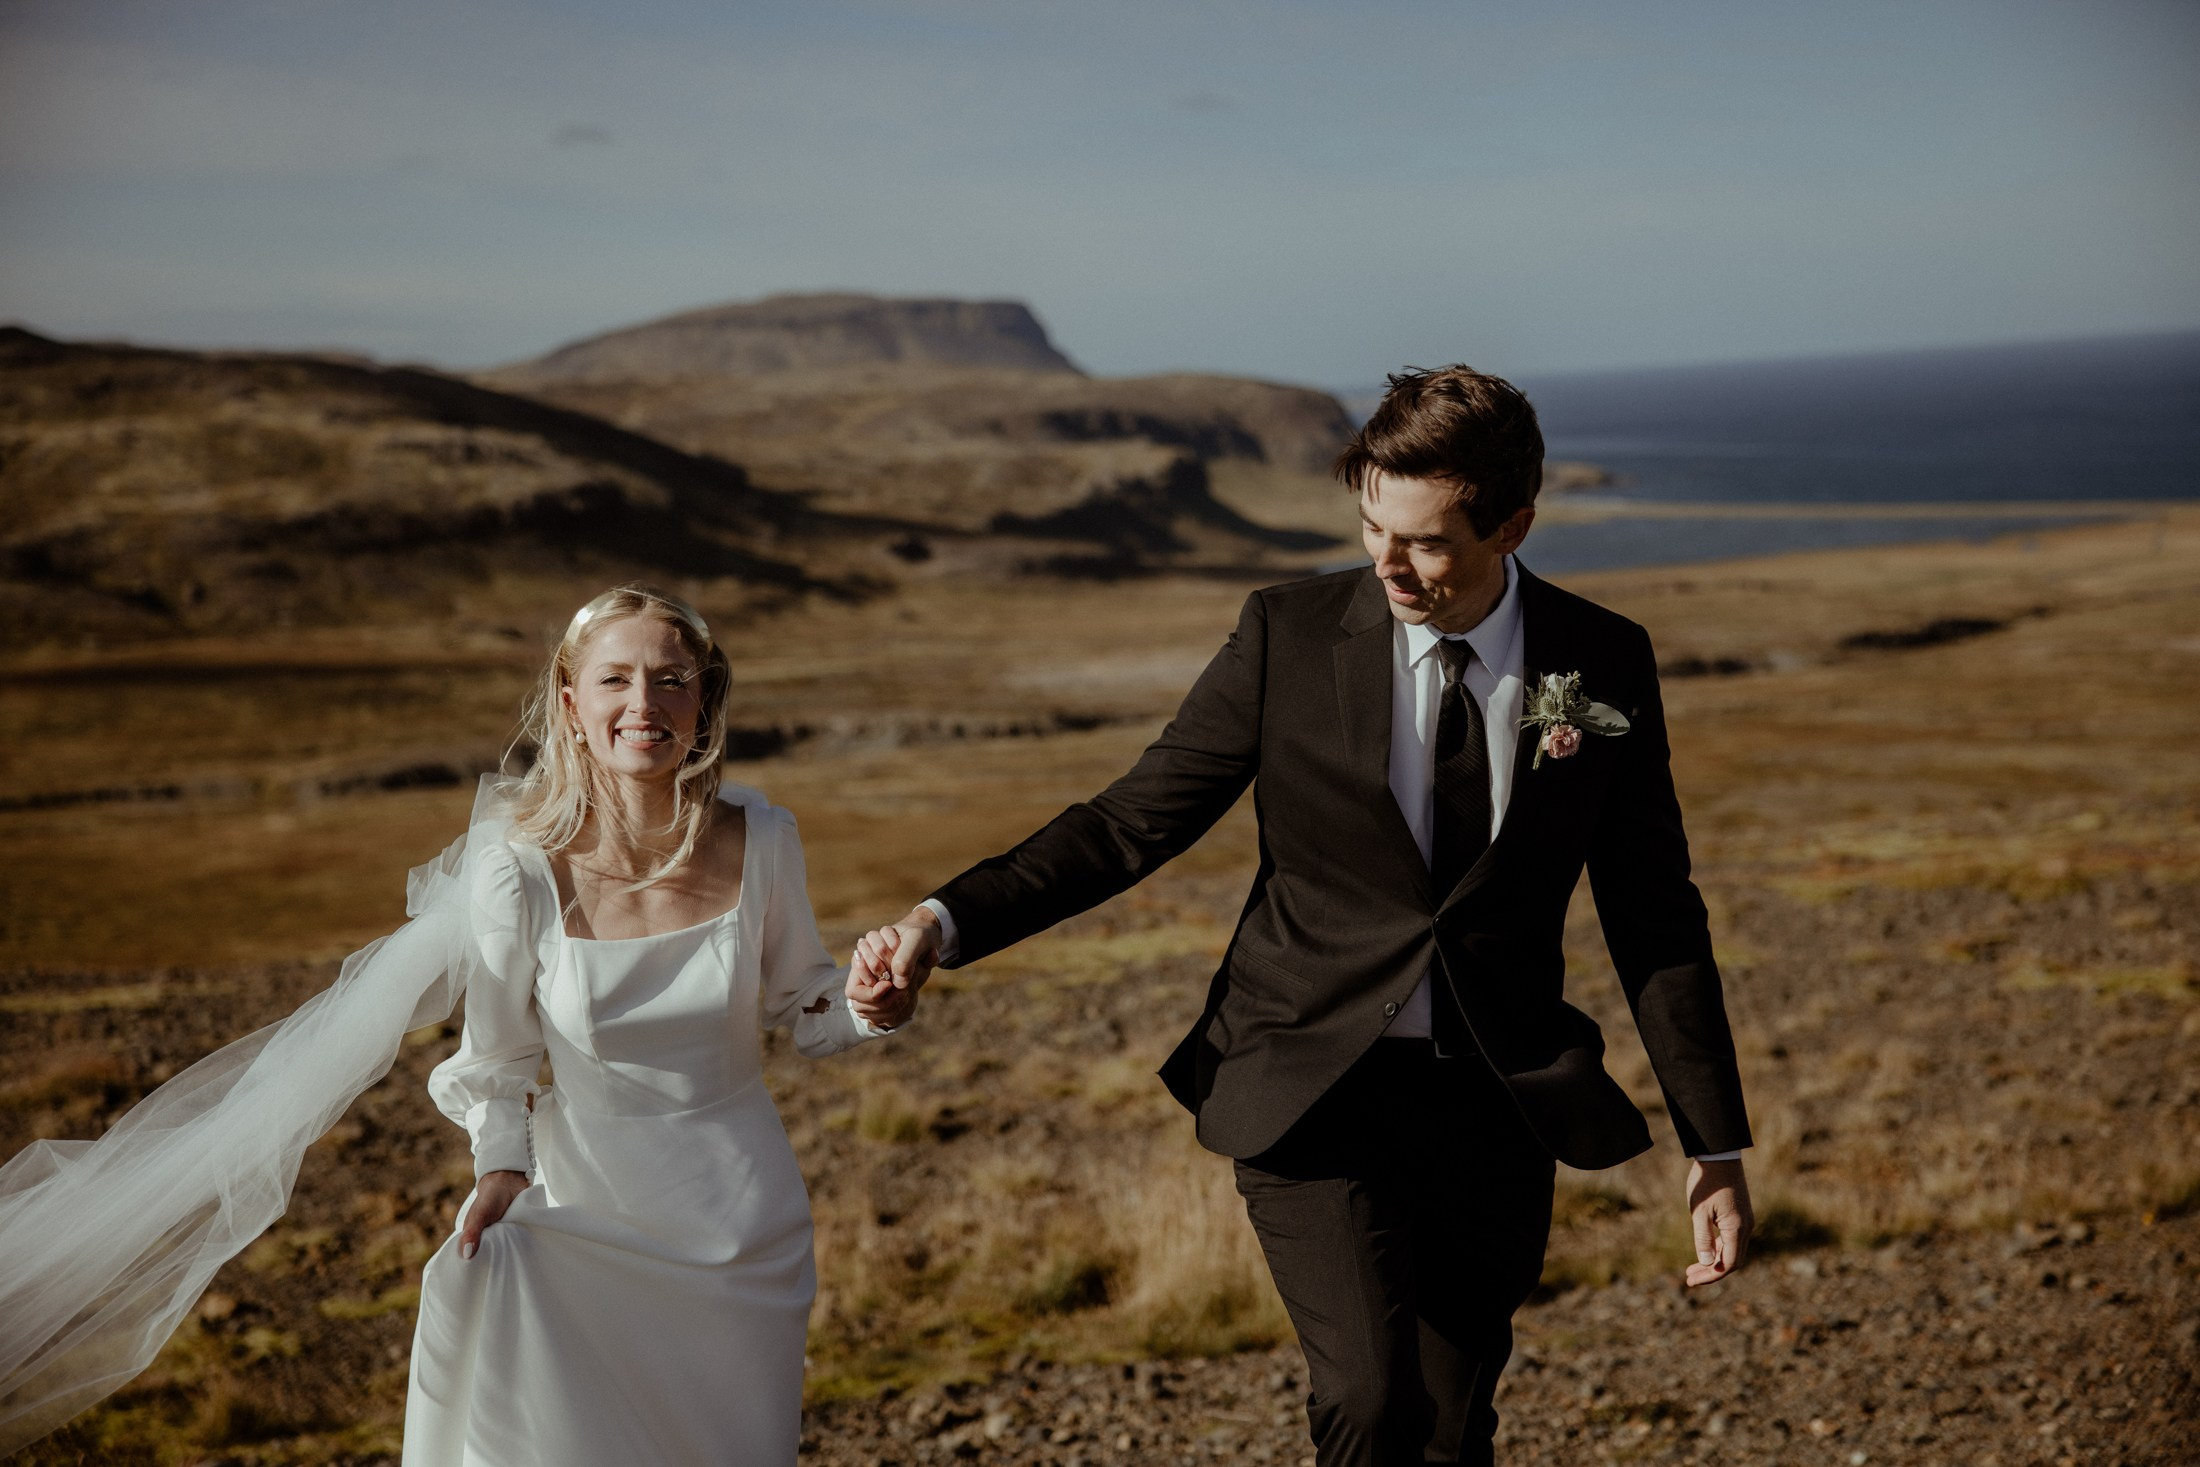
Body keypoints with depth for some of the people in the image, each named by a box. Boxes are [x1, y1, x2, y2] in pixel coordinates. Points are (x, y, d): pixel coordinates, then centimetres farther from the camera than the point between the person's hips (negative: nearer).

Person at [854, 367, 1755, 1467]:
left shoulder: (1604, 665, -1)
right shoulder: (1290, 636, -6)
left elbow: (1654, 913, 6)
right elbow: (1134, 820, -1)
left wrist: (1715, 1148, 7)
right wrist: (948, 920, -15)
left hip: (1493, 1107, 2)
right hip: (1311, 1087, -2)